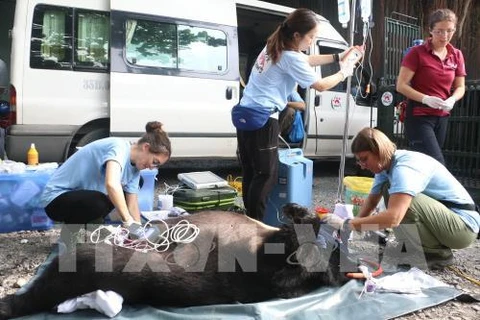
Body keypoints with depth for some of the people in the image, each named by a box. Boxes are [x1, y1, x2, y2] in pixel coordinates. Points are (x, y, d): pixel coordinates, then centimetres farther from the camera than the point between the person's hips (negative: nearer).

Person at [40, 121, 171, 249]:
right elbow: (111, 184, -42)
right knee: (98, 203, -34)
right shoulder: (119, 147, -25)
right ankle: (69, 232, -5)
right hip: (56, 197, -9)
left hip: (82, 196, 9)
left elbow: (132, 203, 1)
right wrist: (129, 221, -39)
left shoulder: (135, 166, 1)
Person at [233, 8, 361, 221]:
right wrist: (344, 73, 11)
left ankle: (250, 218, 24)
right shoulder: (290, 57, -14)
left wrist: (338, 57, 24)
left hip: (246, 115, 10)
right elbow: (321, 85, -5)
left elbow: (307, 60, 28)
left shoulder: (275, 47, 14)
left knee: (250, 172, 14)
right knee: (266, 175, -1)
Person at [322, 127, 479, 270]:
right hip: (443, 217, 9)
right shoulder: (387, 164, 1)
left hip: (464, 225, -9)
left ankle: (437, 253, -7)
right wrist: (355, 225, -4)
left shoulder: (405, 167, -28)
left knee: (402, 202, -28)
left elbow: (393, 218, -40)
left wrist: (346, 224, -33)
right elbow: (372, 200, 12)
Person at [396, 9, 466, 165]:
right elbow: (401, 85, -11)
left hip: (442, 118, 6)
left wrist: (452, 99, -9)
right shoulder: (417, 52, -7)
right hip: (419, 116, -5)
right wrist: (426, 99, -24)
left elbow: (460, 87, 13)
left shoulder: (457, 55, 9)